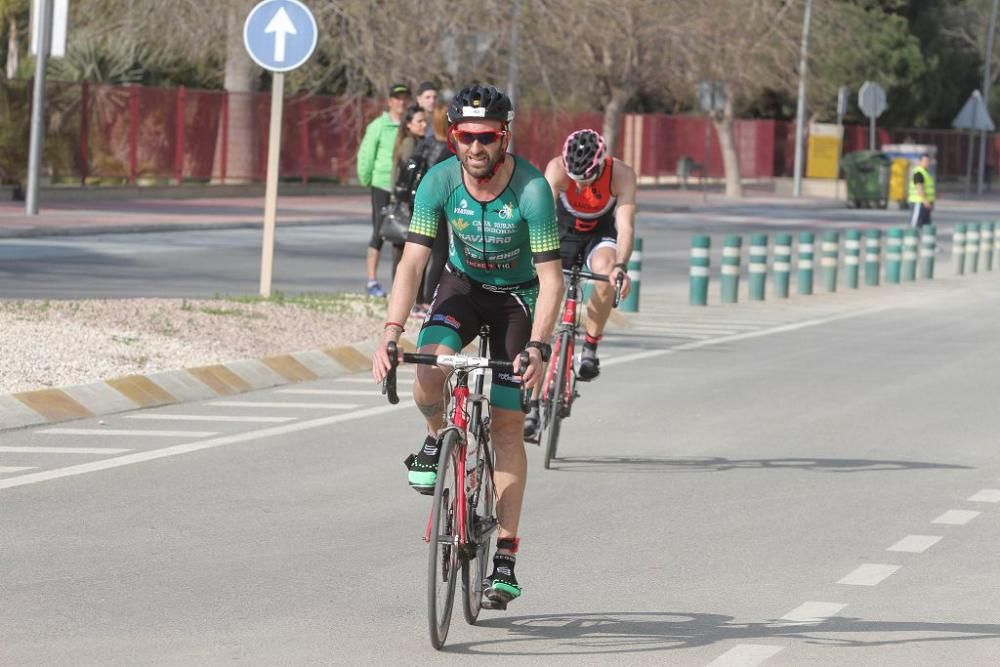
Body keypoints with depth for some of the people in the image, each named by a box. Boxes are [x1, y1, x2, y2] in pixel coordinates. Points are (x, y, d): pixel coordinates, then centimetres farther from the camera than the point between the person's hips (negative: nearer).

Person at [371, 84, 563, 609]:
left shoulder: (532, 190, -28)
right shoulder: (439, 182, -22)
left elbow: (550, 279, -29)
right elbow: (413, 262, -24)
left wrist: (537, 348, -42)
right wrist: (390, 335, -36)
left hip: (517, 295, -2)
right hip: (463, 284, 2)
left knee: (506, 426, -6)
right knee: (429, 373, -29)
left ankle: (505, 559, -1)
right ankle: (438, 437, 6)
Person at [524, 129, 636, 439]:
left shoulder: (621, 174, -29)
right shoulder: (557, 169, -29)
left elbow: (625, 225, -36)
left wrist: (621, 266, -53)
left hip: (600, 234, 0)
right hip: (564, 232, 0)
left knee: (606, 274, -36)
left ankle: (590, 347, -15)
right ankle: (533, 405, -4)